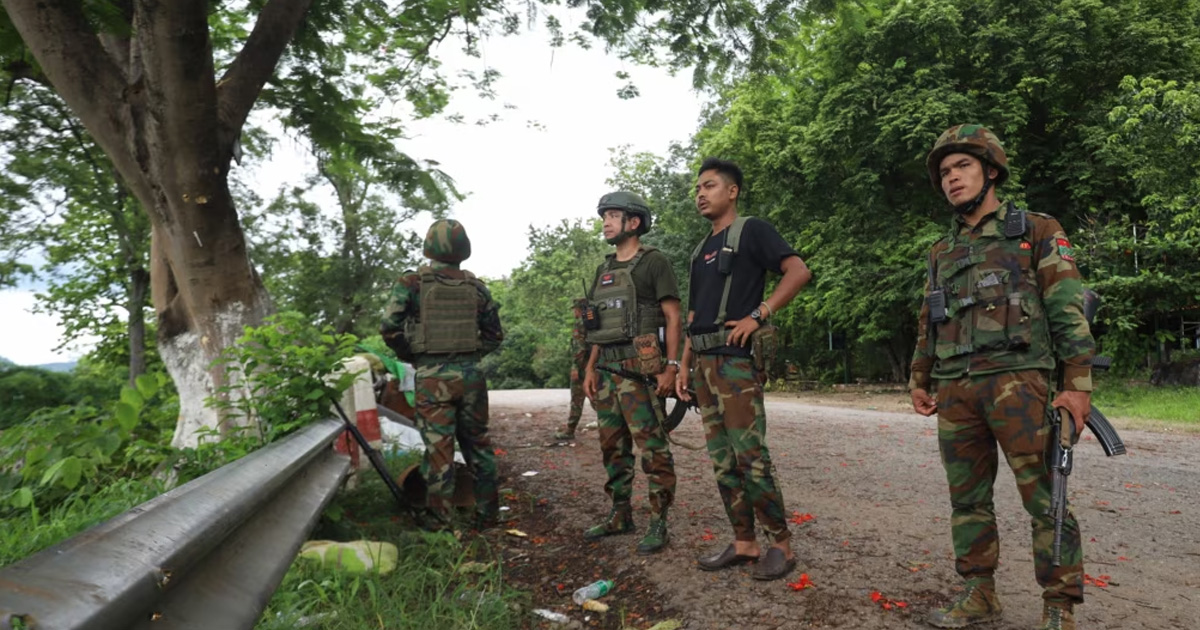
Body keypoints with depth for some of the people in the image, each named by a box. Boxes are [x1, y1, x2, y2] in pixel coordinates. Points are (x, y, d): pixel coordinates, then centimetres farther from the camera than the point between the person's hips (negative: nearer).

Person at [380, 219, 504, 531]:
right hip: (471, 373, 3)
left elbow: (390, 327, -10)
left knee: (439, 450, 1)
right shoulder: (475, 286, 6)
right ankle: (487, 515, 22)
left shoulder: (411, 283, -4)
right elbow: (494, 334, 10)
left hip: (433, 376, -3)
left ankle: (440, 523, 6)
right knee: (478, 444, 14)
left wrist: (410, 355, 5)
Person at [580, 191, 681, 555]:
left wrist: (671, 366, -16)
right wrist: (591, 368, 14)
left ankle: (659, 523, 2)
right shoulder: (604, 269, 18)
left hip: (639, 369, -8)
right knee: (613, 447, 13)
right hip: (606, 371, 8)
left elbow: (673, 317, -8)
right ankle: (620, 516, 24)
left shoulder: (653, 262, -4)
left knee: (653, 448, -5)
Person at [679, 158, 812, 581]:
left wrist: (757, 316, -17)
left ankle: (781, 544, 4)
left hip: (736, 360, -8)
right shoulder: (701, 251, 22)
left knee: (750, 456, -8)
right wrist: (684, 365, 16)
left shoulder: (751, 231, -1)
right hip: (705, 363, 8)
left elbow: (798, 271, -13)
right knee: (722, 460, 8)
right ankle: (744, 543, 16)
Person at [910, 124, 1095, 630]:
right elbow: (928, 326, 22)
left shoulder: (1037, 232, 4)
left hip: (1016, 383, -5)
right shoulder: (942, 253, 19)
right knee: (967, 499, 9)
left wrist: (1078, 384, -10)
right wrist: (919, 381, 15)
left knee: (1045, 498, -3)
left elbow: (1069, 311, -3)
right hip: (955, 391, 5)